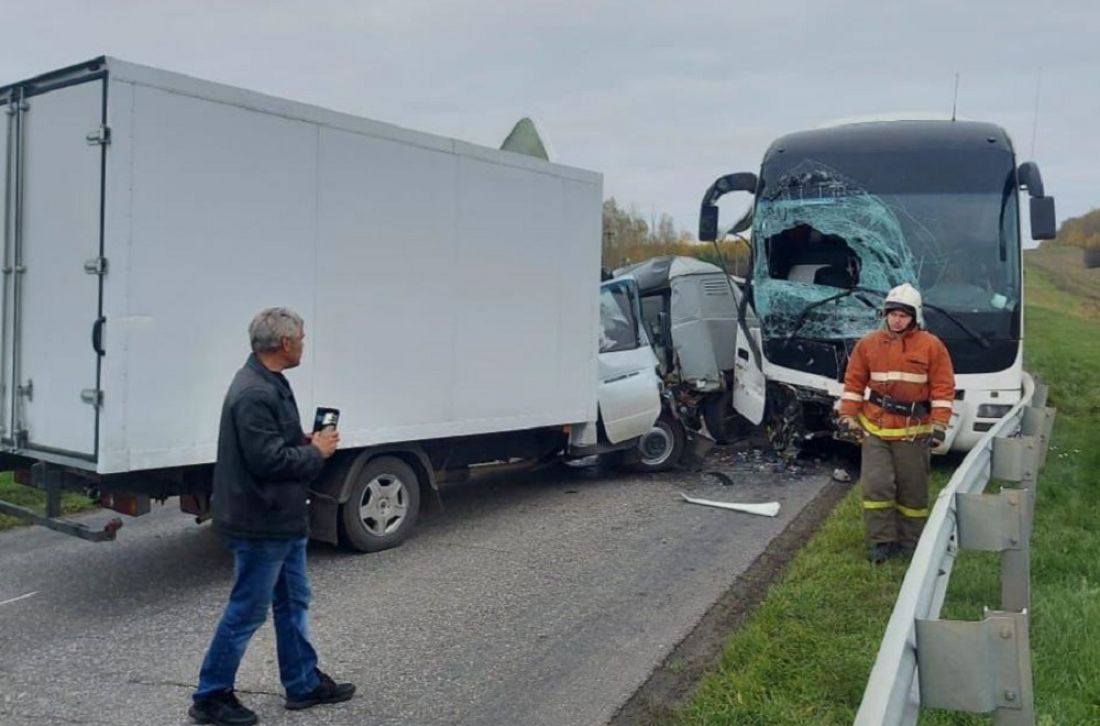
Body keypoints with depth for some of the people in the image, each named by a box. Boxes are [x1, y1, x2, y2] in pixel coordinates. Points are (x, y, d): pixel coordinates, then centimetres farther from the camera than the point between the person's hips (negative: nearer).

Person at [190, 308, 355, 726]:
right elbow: (269, 460, -27)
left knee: (293, 602, 18)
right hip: (260, 523, -11)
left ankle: (304, 684, 31)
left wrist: (307, 442, 2)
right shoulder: (253, 393, -24)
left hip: (283, 520, 11)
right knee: (247, 612, 3)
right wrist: (316, 452, -14)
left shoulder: (270, 383, 9)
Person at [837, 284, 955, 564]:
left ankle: (910, 544, 22)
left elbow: (943, 388, -3)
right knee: (876, 485, -6)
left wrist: (939, 426, -8)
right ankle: (882, 542, 4)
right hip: (874, 429, 1)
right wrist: (849, 418, 2)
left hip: (912, 432, -1)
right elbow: (854, 383, 7)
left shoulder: (931, 346, -3)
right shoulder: (868, 344, 3)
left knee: (912, 491, 8)